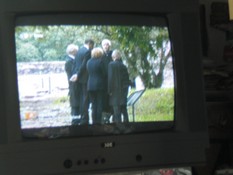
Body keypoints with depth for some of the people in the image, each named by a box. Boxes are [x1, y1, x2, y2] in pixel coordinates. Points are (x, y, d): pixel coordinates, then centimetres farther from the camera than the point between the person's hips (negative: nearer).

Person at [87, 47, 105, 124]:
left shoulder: (89, 62, 6)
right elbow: (104, 73, -7)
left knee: (94, 105, 10)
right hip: (99, 85, -5)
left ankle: (94, 121, 9)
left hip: (90, 85, 5)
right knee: (99, 104, 1)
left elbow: (88, 73, 10)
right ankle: (98, 121, -1)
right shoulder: (100, 61, -11)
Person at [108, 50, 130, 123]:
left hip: (115, 90, -5)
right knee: (123, 108, 12)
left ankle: (117, 121, -8)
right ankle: (126, 120, 14)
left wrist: (110, 90, -7)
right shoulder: (123, 66, 5)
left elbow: (110, 78, -11)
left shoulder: (111, 64, -9)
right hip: (123, 90, 5)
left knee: (116, 109, -5)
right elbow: (127, 79, 8)